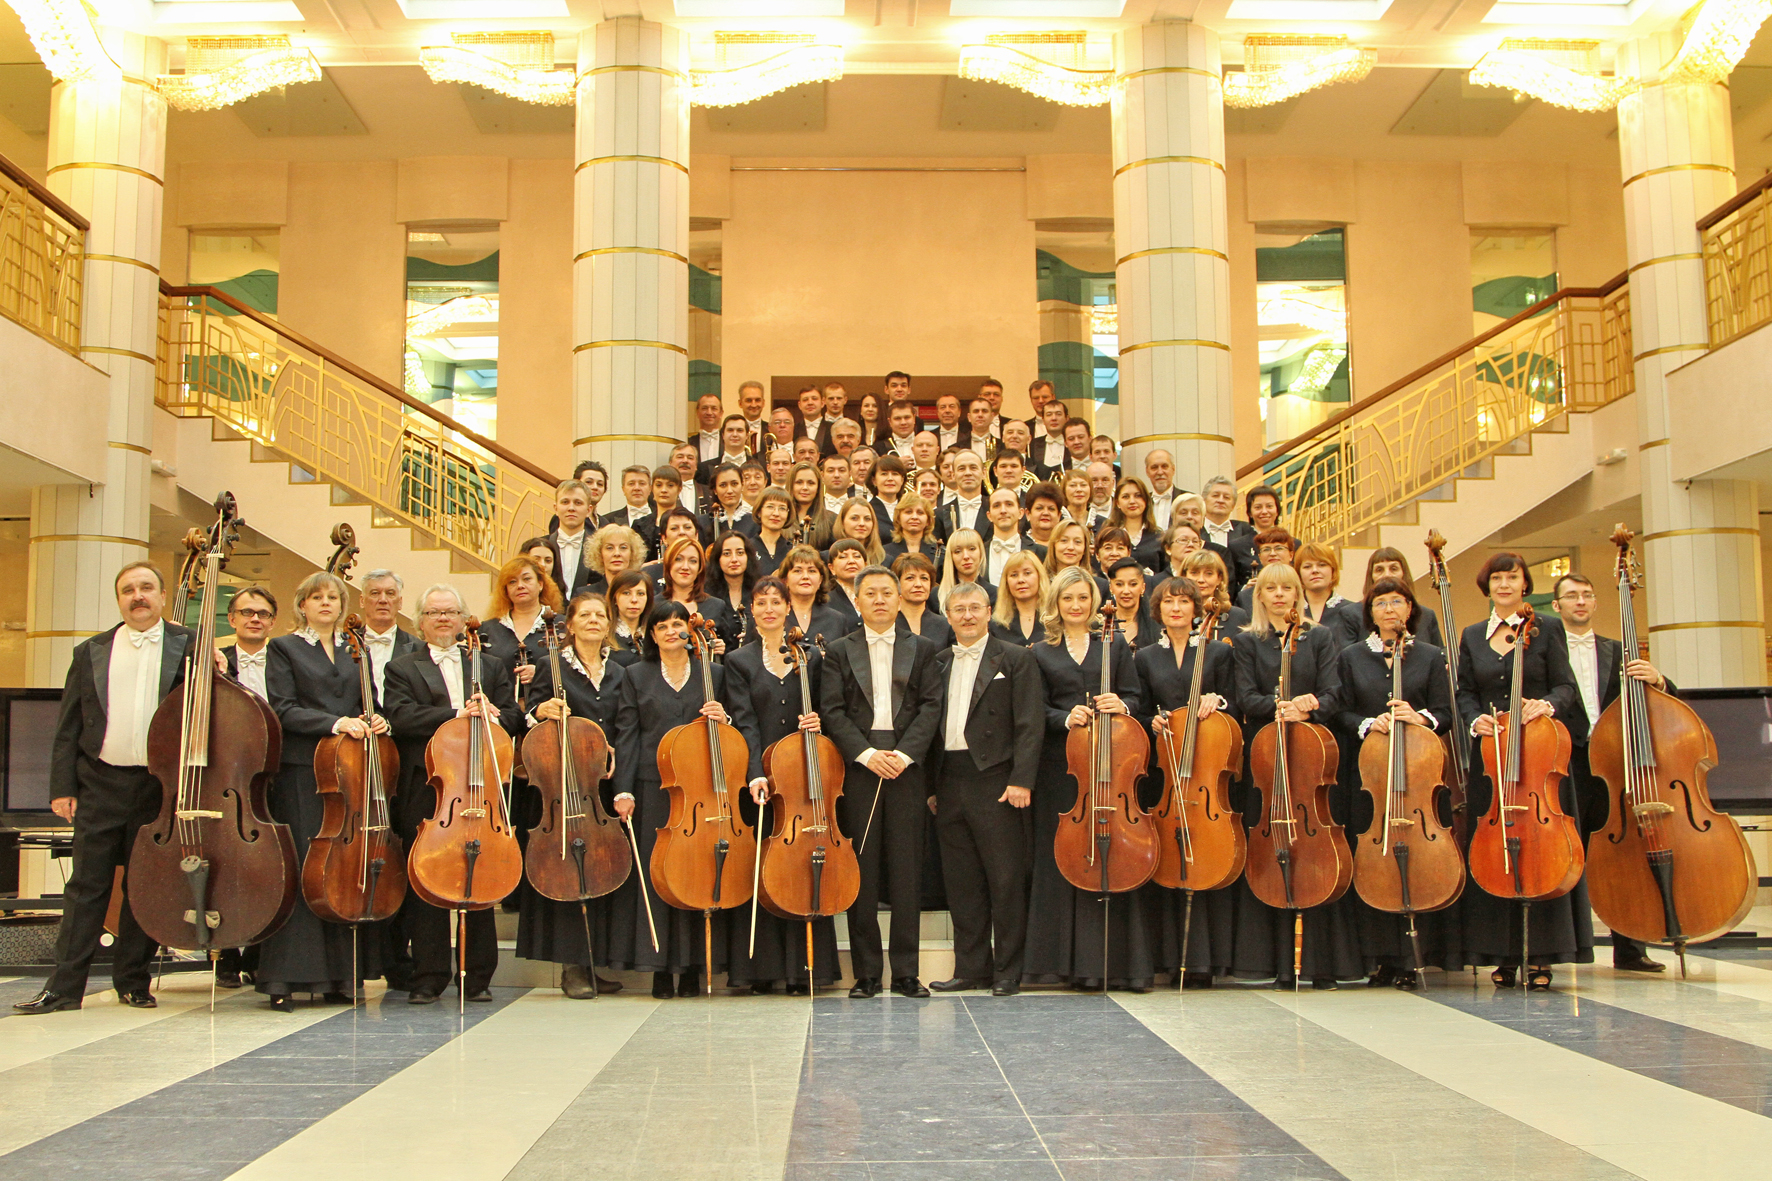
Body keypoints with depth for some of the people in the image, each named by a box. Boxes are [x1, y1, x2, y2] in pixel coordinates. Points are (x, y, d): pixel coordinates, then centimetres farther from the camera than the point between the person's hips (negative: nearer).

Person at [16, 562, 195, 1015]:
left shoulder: (187, 646, 5)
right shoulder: (91, 652, 11)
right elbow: (68, 727, 9)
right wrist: (61, 787, 3)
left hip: (158, 786, -1)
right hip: (100, 785, 1)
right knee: (86, 885, 4)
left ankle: (133, 981, 17)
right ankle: (65, 986, 10)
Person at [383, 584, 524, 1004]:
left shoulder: (489, 668, 21)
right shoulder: (402, 669, 11)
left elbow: (513, 716, 11)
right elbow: (401, 718, -7)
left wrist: (490, 716, -12)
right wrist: (457, 714, -16)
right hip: (426, 791, -2)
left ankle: (477, 976, 10)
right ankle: (429, 976, 6)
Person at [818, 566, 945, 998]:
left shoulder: (921, 650, 12)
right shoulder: (840, 651, 10)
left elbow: (931, 707, 3)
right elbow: (832, 711, 1)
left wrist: (904, 754, -11)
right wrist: (866, 753, -11)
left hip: (906, 768, 0)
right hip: (857, 769, 0)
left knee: (906, 873, 0)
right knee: (862, 873, 1)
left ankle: (905, 971, 7)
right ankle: (866, 973, 7)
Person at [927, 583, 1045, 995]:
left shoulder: (1016, 659, 1)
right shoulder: (940, 664, 16)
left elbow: (1030, 724, -6)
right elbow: (933, 725, 14)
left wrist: (1021, 780, -15)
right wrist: (931, 784, 7)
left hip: (995, 781, -5)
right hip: (950, 785, 5)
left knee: (1006, 880, 0)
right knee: (961, 882, 9)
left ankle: (1008, 971, 9)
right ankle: (971, 966, 19)